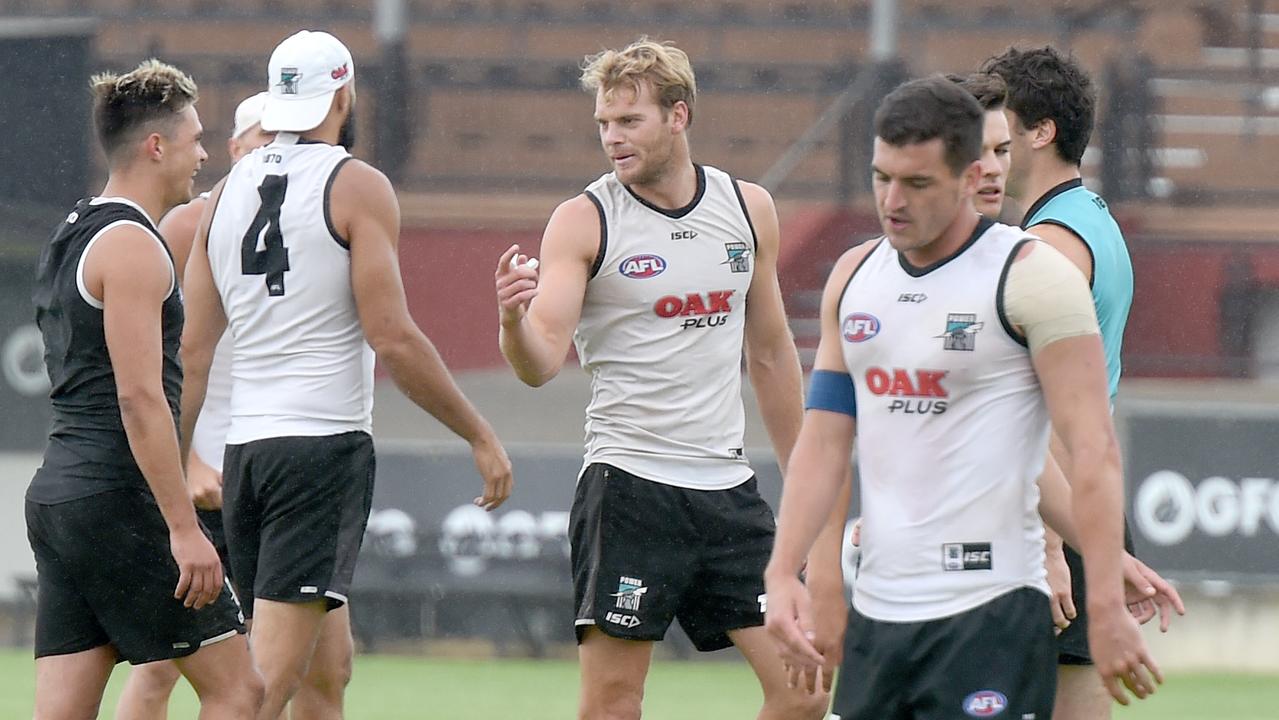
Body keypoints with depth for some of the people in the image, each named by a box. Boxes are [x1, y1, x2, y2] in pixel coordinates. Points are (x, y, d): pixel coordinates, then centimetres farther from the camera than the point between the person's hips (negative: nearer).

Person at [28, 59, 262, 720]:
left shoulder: (73, 238, 19)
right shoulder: (131, 245, -11)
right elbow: (140, 397, -19)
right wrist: (184, 528, -21)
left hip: (57, 493, 10)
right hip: (118, 500, -10)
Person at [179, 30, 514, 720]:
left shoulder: (228, 192, 12)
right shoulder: (356, 186, -5)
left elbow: (192, 350, 11)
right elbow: (393, 339, -12)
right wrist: (480, 435, -5)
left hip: (245, 449, 7)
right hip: (326, 443, -7)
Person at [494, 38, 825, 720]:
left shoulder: (749, 209, 8)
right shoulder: (583, 221, -5)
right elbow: (541, 362, -13)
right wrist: (513, 319, -35)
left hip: (727, 486, 4)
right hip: (628, 481, -4)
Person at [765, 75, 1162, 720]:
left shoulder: (1032, 275, -8)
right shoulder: (854, 276, 12)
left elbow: (1093, 452, -12)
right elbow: (823, 441, 14)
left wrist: (1108, 610, -18)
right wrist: (783, 572, 2)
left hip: (990, 613, -7)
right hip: (876, 613, 7)